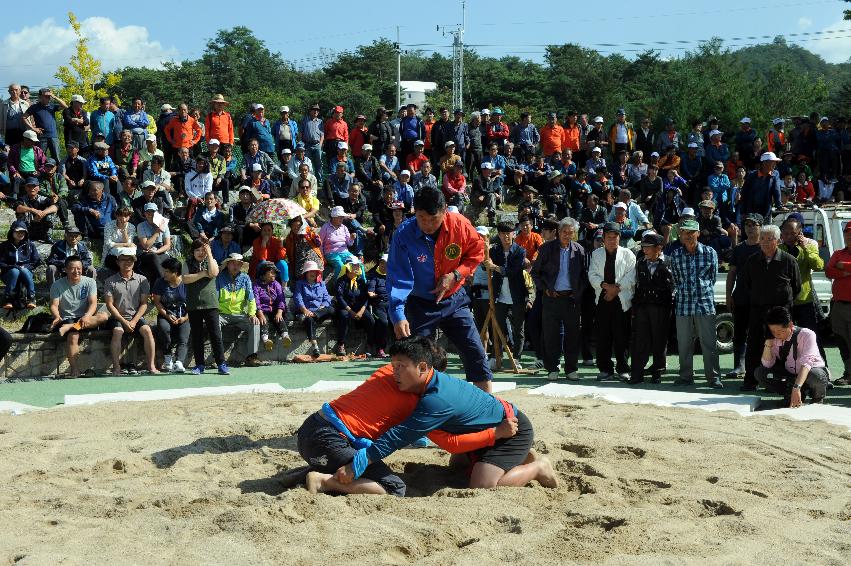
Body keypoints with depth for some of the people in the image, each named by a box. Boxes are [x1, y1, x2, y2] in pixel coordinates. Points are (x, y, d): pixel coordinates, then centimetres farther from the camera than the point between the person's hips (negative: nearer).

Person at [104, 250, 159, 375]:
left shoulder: (142, 280, 7)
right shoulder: (110, 281, 4)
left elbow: (144, 304, 3)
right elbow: (110, 305, -1)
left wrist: (134, 321, -10)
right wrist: (124, 321, -12)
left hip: (137, 317, 1)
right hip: (118, 317, -1)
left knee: (147, 330, -27)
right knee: (117, 332, -32)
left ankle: (151, 366, -23)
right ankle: (116, 367, -28)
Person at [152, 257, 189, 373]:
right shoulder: (160, 282, 3)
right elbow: (157, 301, 2)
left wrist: (185, 318, -14)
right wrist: (167, 315, -12)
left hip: (184, 317, -1)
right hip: (166, 314, 1)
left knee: (183, 338, -25)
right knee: (164, 328, -31)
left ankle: (179, 362, -40)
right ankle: (167, 360, -19)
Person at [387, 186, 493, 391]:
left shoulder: (459, 224, -16)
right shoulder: (403, 235, -22)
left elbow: (477, 251, 1)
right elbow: (398, 279, -24)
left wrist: (455, 275, -15)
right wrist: (398, 315, -35)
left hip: (454, 300, 2)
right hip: (420, 304, -2)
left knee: (476, 353, 0)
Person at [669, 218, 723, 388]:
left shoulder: (710, 253, 1)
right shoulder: (675, 255, 5)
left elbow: (713, 277, 11)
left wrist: (703, 291, 12)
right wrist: (683, 292, 11)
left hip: (705, 304, -2)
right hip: (683, 305, 2)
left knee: (709, 343, -2)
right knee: (684, 344, 7)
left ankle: (714, 377, 5)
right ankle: (686, 376, 17)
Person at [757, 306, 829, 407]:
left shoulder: (807, 335, -24)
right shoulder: (775, 339, -9)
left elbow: (806, 362, -37)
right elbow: (767, 364, -5)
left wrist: (796, 388, -49)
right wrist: (768, 345, -23)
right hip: (791, 375, 4)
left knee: (815, 376, -39)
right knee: (760, 373, -14)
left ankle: (817, 398, -4)